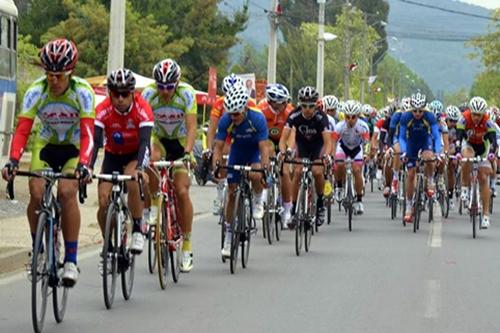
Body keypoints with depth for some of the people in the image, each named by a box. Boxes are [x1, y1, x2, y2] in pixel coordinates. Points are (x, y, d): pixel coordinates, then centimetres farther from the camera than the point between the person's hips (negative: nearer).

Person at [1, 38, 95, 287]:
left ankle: (71, 260, -18)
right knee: (37, 194, -20)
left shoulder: (82, 92, -26)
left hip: (73, 148, -2)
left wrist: (83, 164, -48)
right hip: (45, 146, 2)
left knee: (66, 192, -25)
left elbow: (87, 134, -32)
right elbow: (22, 130, -25)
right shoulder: (36, 91, -21)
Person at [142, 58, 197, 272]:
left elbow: (191, 127, -29)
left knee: (182, 191, -12)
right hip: (158, 138, 1)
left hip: (180, 141, -1)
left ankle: (187, 247, -2)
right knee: (151, 159, -36)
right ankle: (154, 204, -13)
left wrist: (187, 152, -45)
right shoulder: (149, 94, -23)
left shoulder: (186, 94, -24)